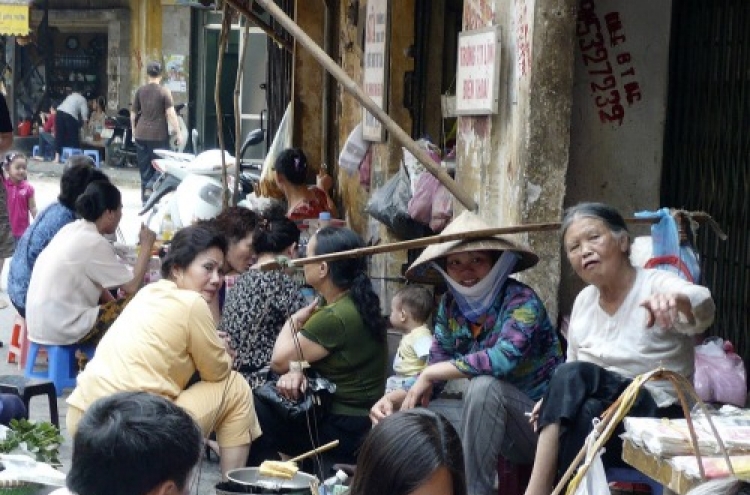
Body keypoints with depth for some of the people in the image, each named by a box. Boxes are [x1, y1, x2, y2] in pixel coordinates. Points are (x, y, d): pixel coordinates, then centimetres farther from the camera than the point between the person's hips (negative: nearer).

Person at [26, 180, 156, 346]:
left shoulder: (72, 229, 8)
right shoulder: (95, 243, -17)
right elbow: (132, 287, -13)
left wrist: (113, 304, 7)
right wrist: (146, 245, -3)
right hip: (62, 329, -9)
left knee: (117, 307, 23)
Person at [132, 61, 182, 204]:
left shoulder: (140, 91, 5)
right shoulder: (164, 91, -7)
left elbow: (133, 113, 11)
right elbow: (170, 114, -12)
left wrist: (134, 130, 24)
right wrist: (178, 133, -8)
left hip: (141, 134, 4)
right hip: (159, 135, -4)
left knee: (144, 166, 10)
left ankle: (145, 197, 13)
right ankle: (150, 188, -13)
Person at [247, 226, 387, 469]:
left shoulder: (335, 317, -25)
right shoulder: (358, 303, 6)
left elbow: (279, 360, -14)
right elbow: (297, 352, 10)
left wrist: (294, 320, 1)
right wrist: (295, 370, -12)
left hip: (346, 432, -9)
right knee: (260, 402, 14)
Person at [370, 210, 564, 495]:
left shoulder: (520, 300, -17)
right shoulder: (450, 306, 2)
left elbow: (504, 358, -34)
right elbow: (432, 374, 4)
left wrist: (430, 373, -24)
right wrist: (394, 398, -17)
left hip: (539, 418, -6)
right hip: (488, 416, 6)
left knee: (482, 385, -33)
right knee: (401, 415, -5)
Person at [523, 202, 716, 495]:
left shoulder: (656, 285, -8)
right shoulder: (584, 300, 10)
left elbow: (702, 309, -30)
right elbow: (573, 364, 17)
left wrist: (676, 299, -55)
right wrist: (557, 399, -6)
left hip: (655, 418, -4)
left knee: (575, 377, -31)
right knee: (583, 413, -32)